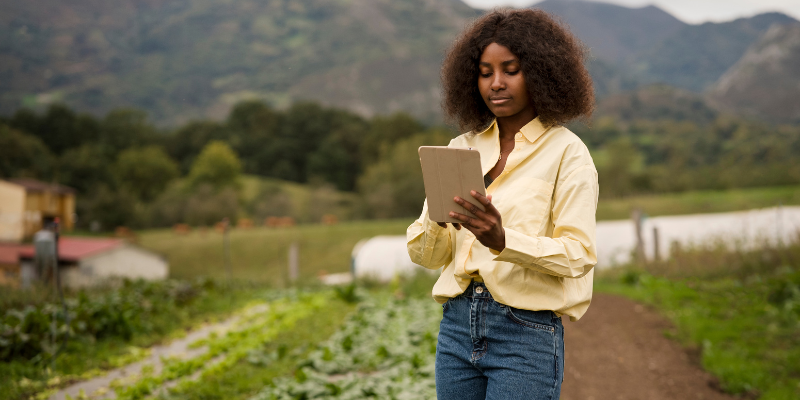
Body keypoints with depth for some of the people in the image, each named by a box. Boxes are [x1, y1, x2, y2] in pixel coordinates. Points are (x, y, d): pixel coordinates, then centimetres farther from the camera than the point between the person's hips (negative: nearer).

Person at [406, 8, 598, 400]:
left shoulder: (566, 152, -2)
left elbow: (577, 254, -12)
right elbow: (423, 254, 8)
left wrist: (503, 240, -27)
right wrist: (440, 223, -14)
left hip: (526, 331, -4)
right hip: (458, 324, 5)